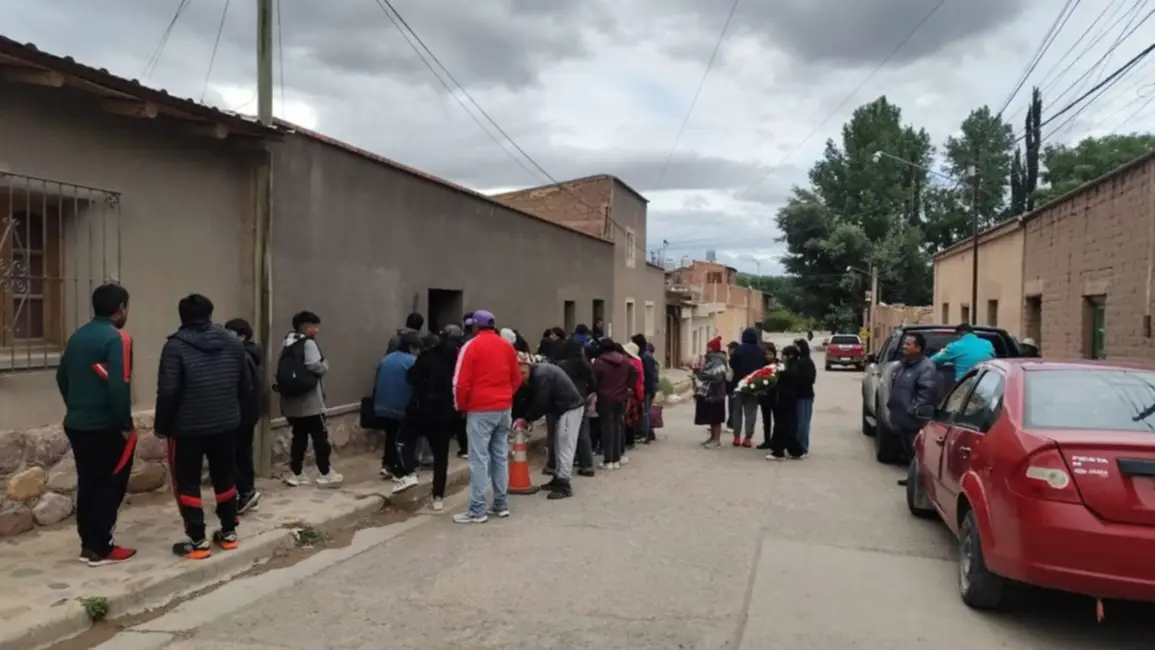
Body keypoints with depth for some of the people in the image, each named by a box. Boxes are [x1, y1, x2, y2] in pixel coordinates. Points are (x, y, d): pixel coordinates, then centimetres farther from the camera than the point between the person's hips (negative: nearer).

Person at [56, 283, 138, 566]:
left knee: (87, 484, 14)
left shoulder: (77, 337, 10)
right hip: (105, 427, -8)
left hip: (76, 424, 8)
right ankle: (101, 548, 5)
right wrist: (126, 424, -15)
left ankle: (88, 545, 20)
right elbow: (119, 385, -22)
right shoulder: (117, 338, -16)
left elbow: (62, 377, 18)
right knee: (110, 485, 2)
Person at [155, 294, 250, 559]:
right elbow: (246, 386, 7)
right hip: (226, 425, 5)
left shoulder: (176, 346, -11)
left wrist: (162, 424, -3)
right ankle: (229, 533, 23)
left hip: (187, 427, -5)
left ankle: (197, 541, 6)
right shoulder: (233, 342, 4)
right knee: (225, 478, 16)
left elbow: (168, 392, -15)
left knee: (187, 483, 6)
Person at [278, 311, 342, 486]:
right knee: (320, 437, 1)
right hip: (309, 402, -8)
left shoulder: (287, 343, 13)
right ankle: (326, 474, 5)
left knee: (299, 436, 13)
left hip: (291, 402, 8)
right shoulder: (308, 343, -11)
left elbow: (282, 371, 11)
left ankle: (295, 474, 16)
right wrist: (325, 364, 0)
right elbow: (316, 367, -19)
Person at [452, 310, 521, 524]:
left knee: (479, 460, -4)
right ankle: (501, 504, 18)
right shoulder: (507, 346, 9)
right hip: (504, 409, 6)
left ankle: (477, 511, -3)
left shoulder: (472, 346, -8)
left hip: (480, 410, -6)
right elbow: (517, 379, 12)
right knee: (501, 457, 12)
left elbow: (461, 382, -10)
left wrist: (461, 406, 4)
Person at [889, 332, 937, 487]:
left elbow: (926, 393, -23)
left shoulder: (926, 367, -15)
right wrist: (891, 404, 16)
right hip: (902, 418, 10)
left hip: (914, 420, -10)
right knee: (908, 450, 17)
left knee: (916, 452, -5)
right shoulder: (904, 363, 16)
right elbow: (895, 387, 25)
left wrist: (913, 410, -23)